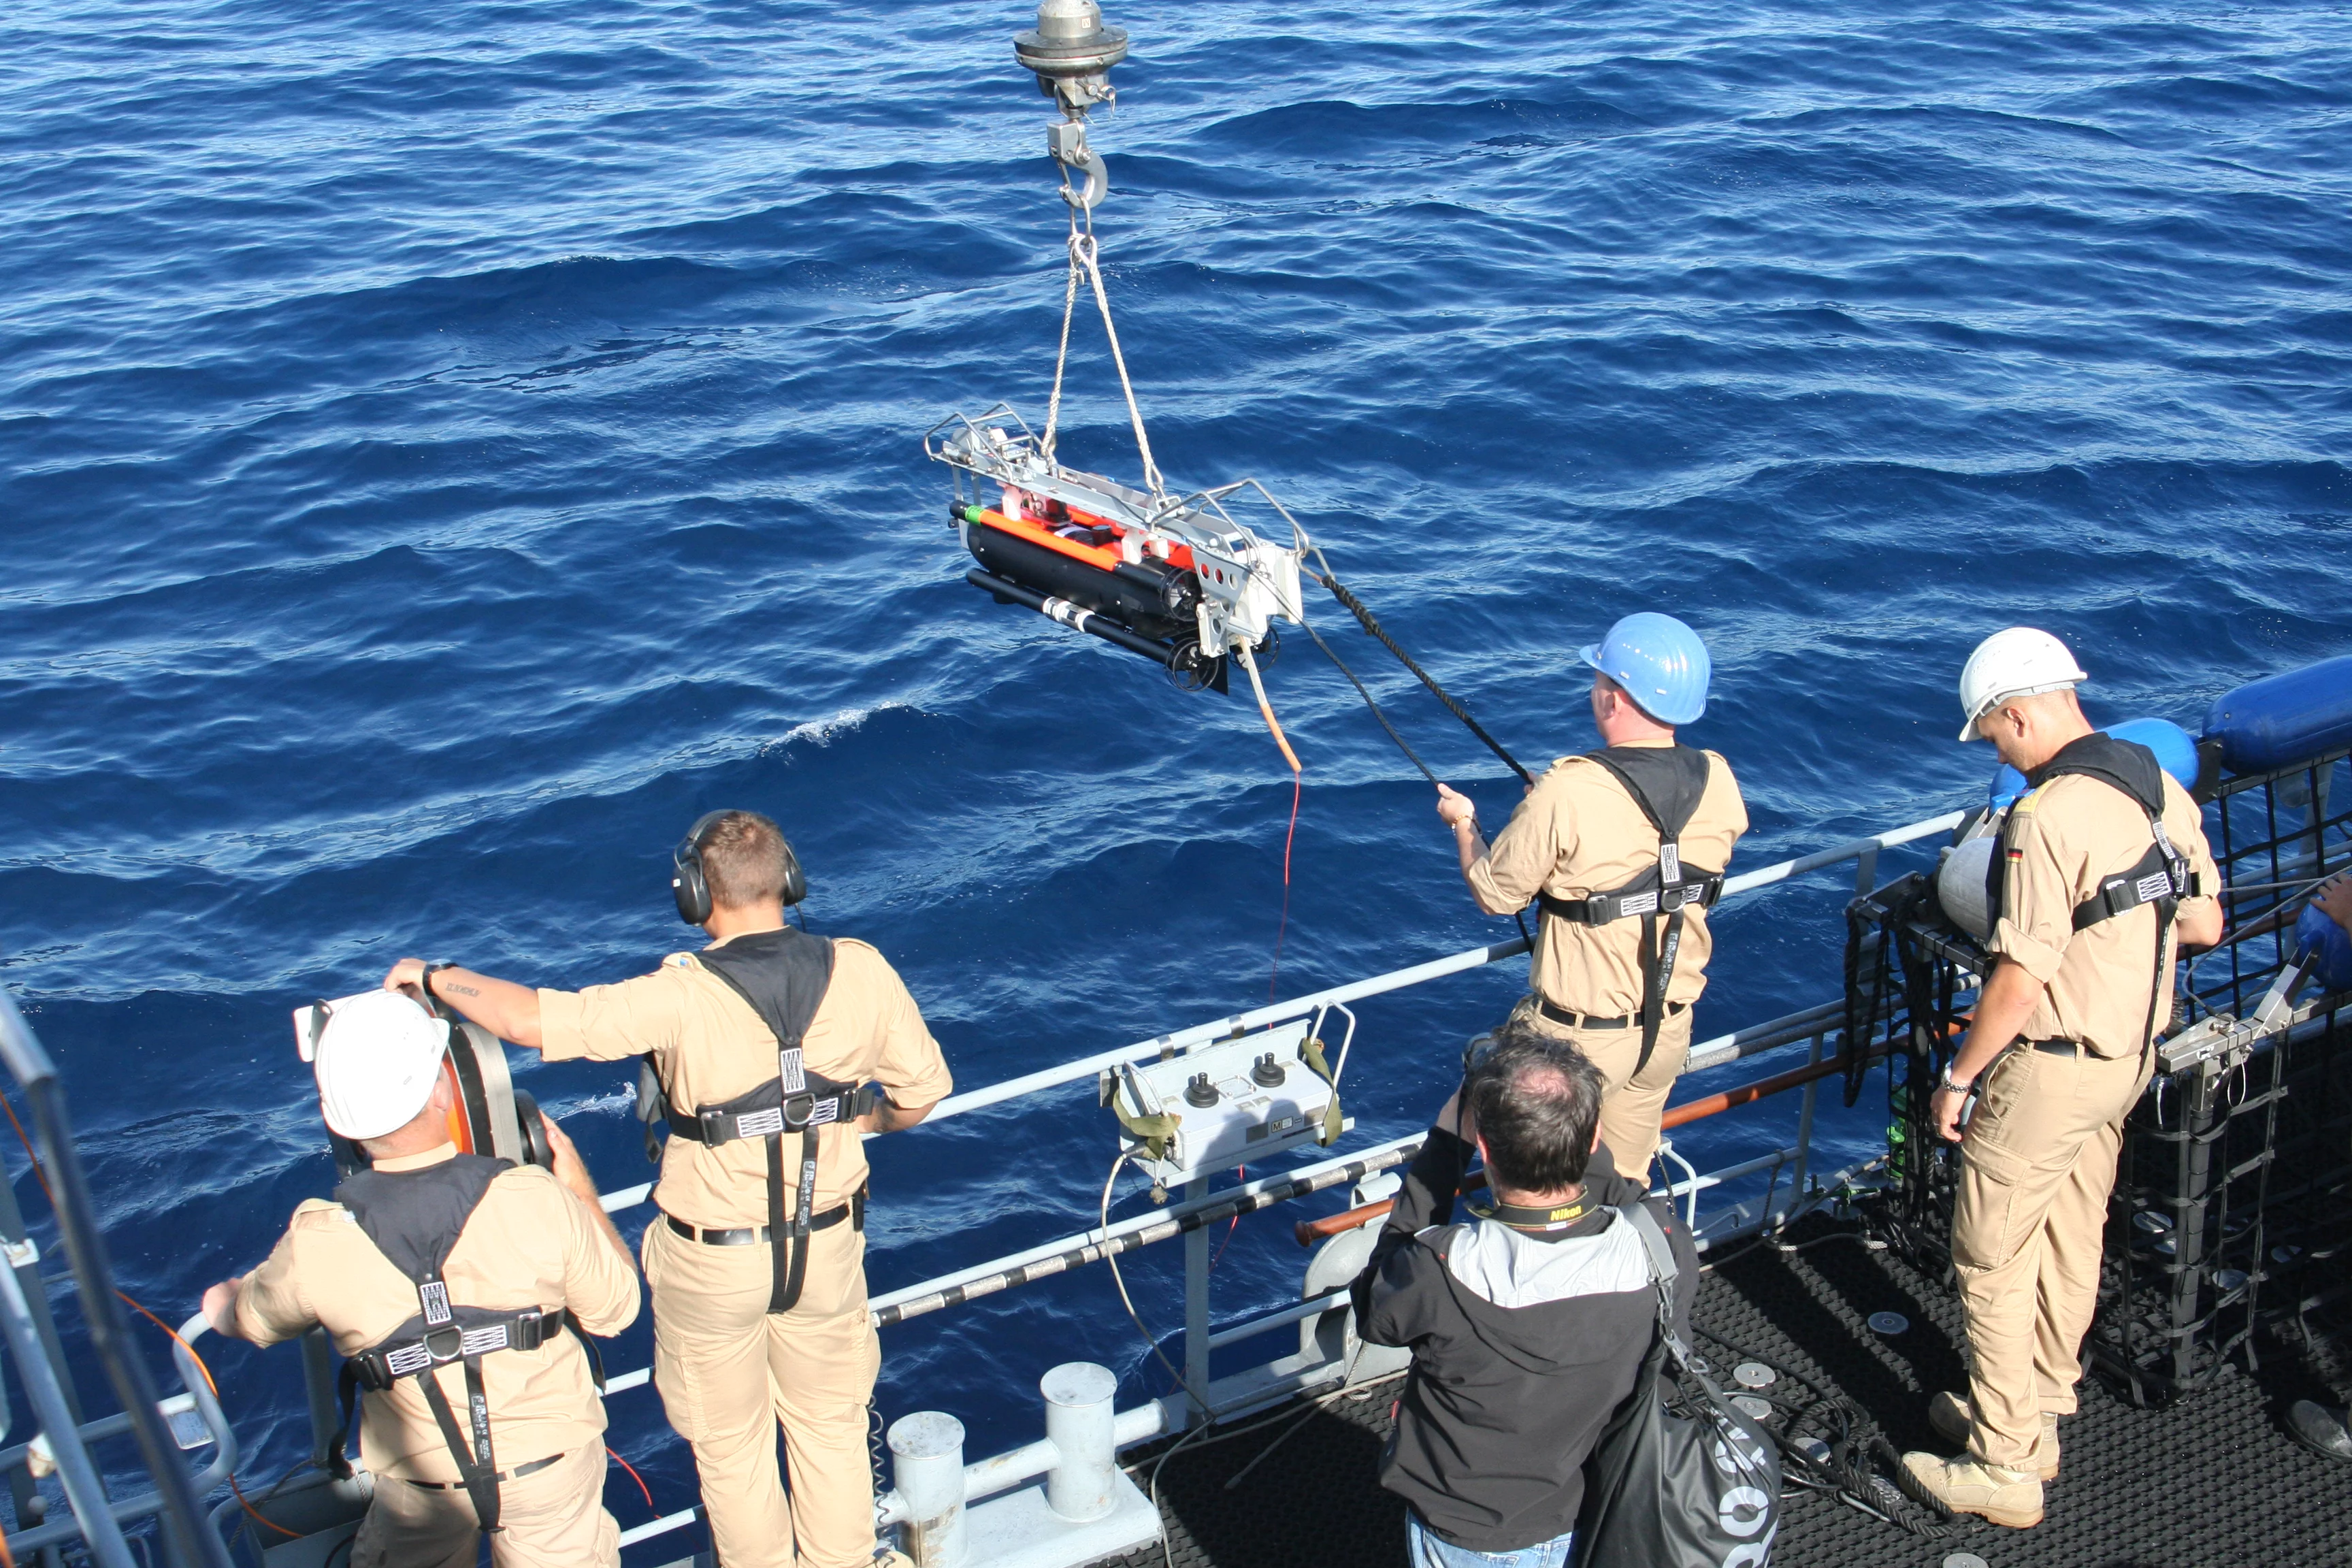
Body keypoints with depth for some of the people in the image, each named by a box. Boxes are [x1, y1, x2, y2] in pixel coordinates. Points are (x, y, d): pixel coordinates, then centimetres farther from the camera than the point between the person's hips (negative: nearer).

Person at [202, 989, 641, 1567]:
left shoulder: (317, 1246, -23)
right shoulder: (539, 1202, -28)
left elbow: (251, 1318, 1)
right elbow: (616, 1309, -11)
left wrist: (222, 1303, 27)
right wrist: (578, 1184, 2)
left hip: (421, 1485, 0)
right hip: (551, 1462, 0)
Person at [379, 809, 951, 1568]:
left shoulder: (683, 997, -24)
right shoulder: (862, 972, -13)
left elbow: (529, 1019, -27)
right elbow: (924, 1086, -2)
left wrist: (433, 975, -9)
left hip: (713, 1262, -3)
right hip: (829, 1246, 3)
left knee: (730, 1444, 20)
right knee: (831, 1423, 24)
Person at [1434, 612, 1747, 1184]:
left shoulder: (1568, 796, -25)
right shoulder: (1720, 785, -8)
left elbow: (1497, 893, -12)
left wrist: (1463, 823, 9)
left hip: (1580, 1034, -6)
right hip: (1671, 1026, 6)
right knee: (1624, 1182, 24)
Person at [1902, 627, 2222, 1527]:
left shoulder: (2047, 818, -25)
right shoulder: (2159, 787, 1)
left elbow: (2021, 980, -24)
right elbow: (2202, 927, 10)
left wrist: (1957, 1076, -12)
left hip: (2054, 1068, -9)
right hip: (2132, 1053, 9)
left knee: (1991, 1261, 3)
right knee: (2071, 1243, 20)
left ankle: (2006, 1469, 11)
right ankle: (2036, 1417, 36)